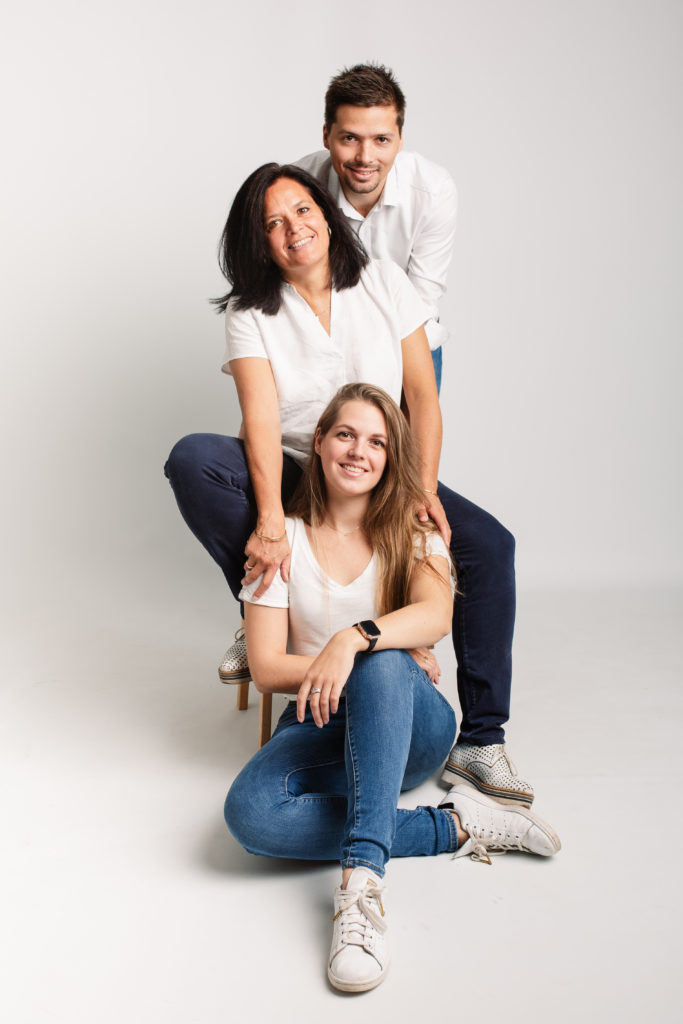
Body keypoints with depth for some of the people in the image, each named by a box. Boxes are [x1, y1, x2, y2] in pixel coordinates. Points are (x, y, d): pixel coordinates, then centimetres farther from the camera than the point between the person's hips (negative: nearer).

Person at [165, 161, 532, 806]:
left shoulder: (383, 283, 2)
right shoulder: (250, 312, -4)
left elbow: (423, 397, -1)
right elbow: (261, 420, -19)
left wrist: (424, 489, -16)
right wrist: (271, 522, -34)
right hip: (291, 480, -1)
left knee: (490, 544, -21)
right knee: (191, 458, -29)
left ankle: (479, 743, -15)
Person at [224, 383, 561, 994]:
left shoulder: (413, 533, 2)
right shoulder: (283, 540, 2)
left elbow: (437, 615, -22)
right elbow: (266, 669, -2)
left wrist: (353, 642, -37)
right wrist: (325, 668, -17)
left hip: (411, 729, -1)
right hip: (319, 728, 1)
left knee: (383, 665, -37)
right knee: (250, 812, -32)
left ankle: (362, 877, -39)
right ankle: (454, 826, -21)